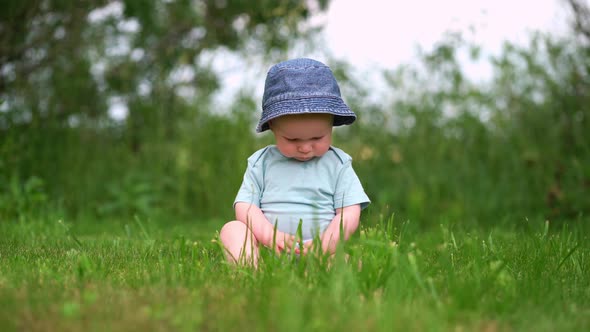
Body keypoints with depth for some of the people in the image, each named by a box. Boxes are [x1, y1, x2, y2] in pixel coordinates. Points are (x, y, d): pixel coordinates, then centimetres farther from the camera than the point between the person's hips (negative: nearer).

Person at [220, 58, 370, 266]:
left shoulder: (338, 164, 8)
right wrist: (269, 234, -16)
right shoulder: (261, 162, 11)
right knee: (232, 229, -22)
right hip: (266, 251, 2)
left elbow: (349, 213, 1)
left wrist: (326, 243, -17)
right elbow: (245, 207, 4)